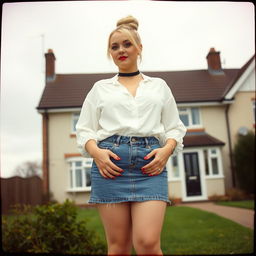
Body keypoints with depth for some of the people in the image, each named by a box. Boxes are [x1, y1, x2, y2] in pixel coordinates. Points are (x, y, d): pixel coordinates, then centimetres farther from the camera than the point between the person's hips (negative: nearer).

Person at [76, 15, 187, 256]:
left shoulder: (159, 85, 19)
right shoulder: (100, 87, 17)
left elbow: (175, 127, 16)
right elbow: (84, 129, 12)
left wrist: (166, 149, -5)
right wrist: (96, 151, -9)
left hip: (149, 163, 0)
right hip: (110, 163, 0)